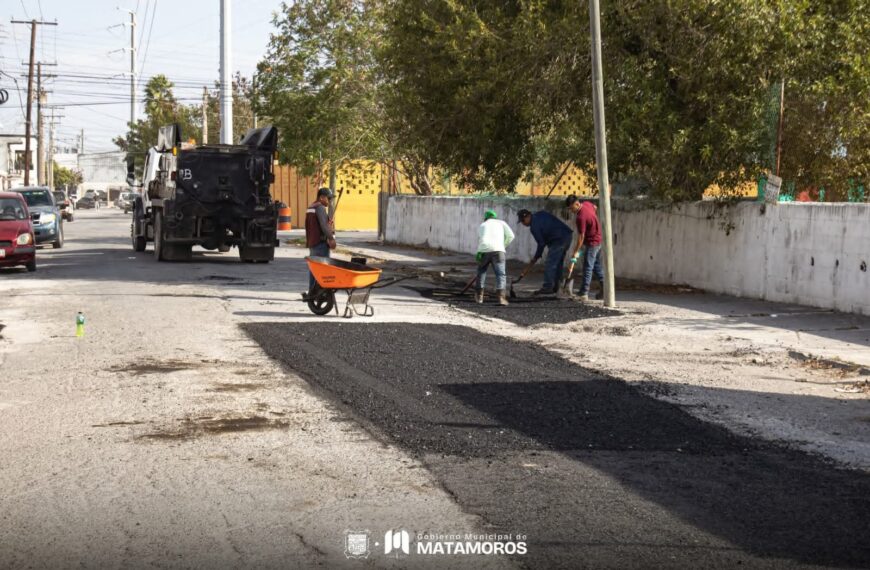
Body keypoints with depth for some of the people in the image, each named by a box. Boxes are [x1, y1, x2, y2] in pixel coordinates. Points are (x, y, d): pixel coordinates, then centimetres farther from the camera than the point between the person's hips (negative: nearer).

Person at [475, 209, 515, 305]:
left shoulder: (481, 226, 30)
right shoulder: (501, 222, 23)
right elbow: (510, 236, 12)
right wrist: (503, 246, 24)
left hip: (483, 251, 2)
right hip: (497, 250, -2)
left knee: (481, 272, 25)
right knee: (501, 274, 0)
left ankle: (479, 296, 29)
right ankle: (501, 297, -18)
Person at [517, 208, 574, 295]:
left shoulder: (534, 226, -12)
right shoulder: (540, 214, 13)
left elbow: (541, 243, -9)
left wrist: (536, 258, 4)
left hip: (559, 240, -10)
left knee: (550, 264, -6)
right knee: (558, 263, 14)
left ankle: (547, 287, -6)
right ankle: (554, 287, 17)